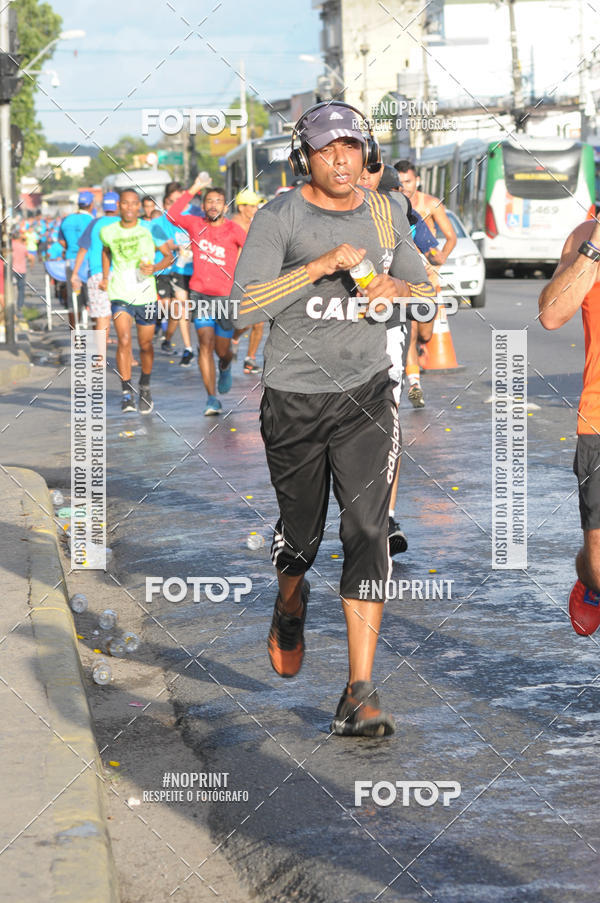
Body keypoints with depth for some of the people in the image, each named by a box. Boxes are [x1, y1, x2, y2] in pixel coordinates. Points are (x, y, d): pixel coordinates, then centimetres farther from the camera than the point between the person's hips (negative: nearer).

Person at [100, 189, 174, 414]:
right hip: (120, 295, 0)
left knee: (145, 345, 10)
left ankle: (145, 388, 34)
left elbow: (169, 256, 1)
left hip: (146, 294, 0)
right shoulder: (108, 232, 2)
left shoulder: (150, 229, -4)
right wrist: (105, 277, 15)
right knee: (124, 341, -18)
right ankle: (126, 392, -18)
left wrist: (155, 268, -19)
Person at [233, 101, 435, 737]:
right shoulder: (279, 217, -8)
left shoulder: (385, 216, 6)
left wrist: (398, 289, -8)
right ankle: (289, 607, 50)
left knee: (368, 529, -13)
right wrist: (320, 265, -26)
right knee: (301, 528, 13)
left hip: (366, 391, 2)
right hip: (294, 397, -1)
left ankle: (360, 696, -15)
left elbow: (428, 293, 16)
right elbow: (245, 308, -18)